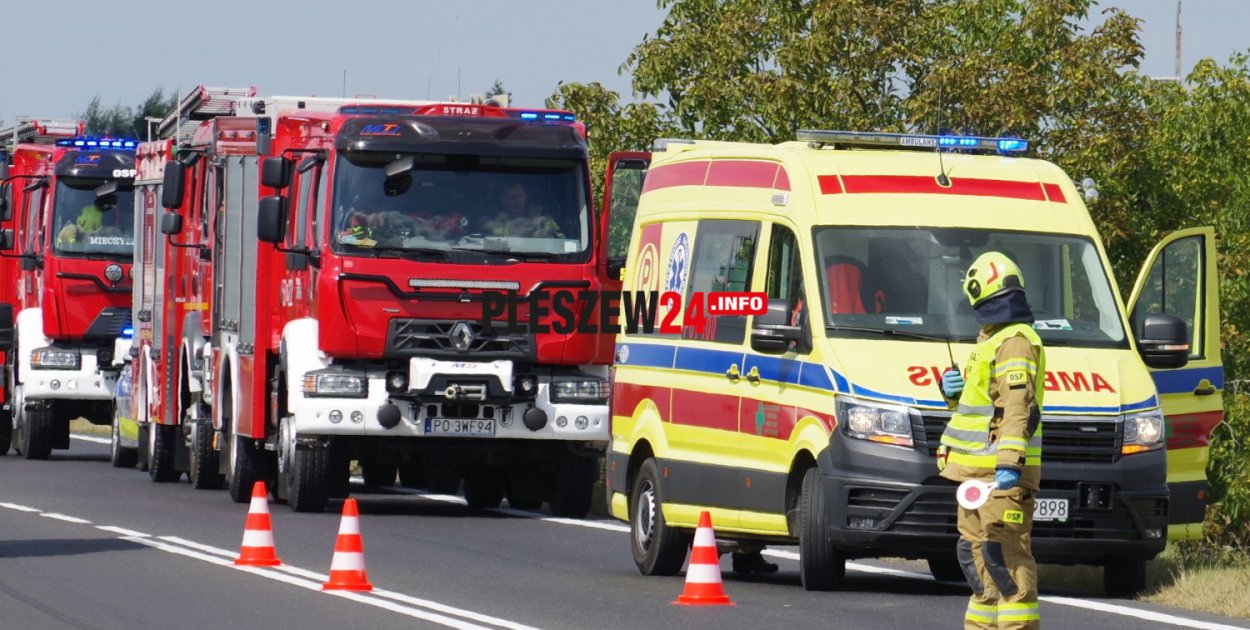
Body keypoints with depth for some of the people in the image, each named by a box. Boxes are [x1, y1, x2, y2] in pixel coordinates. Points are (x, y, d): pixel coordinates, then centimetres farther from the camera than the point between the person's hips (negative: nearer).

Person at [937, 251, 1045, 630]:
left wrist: (1010, 462, -30)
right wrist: (954, 393, 9)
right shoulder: (991, 341, 21)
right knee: (975, 552, 16)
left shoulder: (1014, 342, -12)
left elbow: (1018, 406, -22)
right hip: (976, 471, 11)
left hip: (1002, 474, -11)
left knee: (1005, 554, -15)